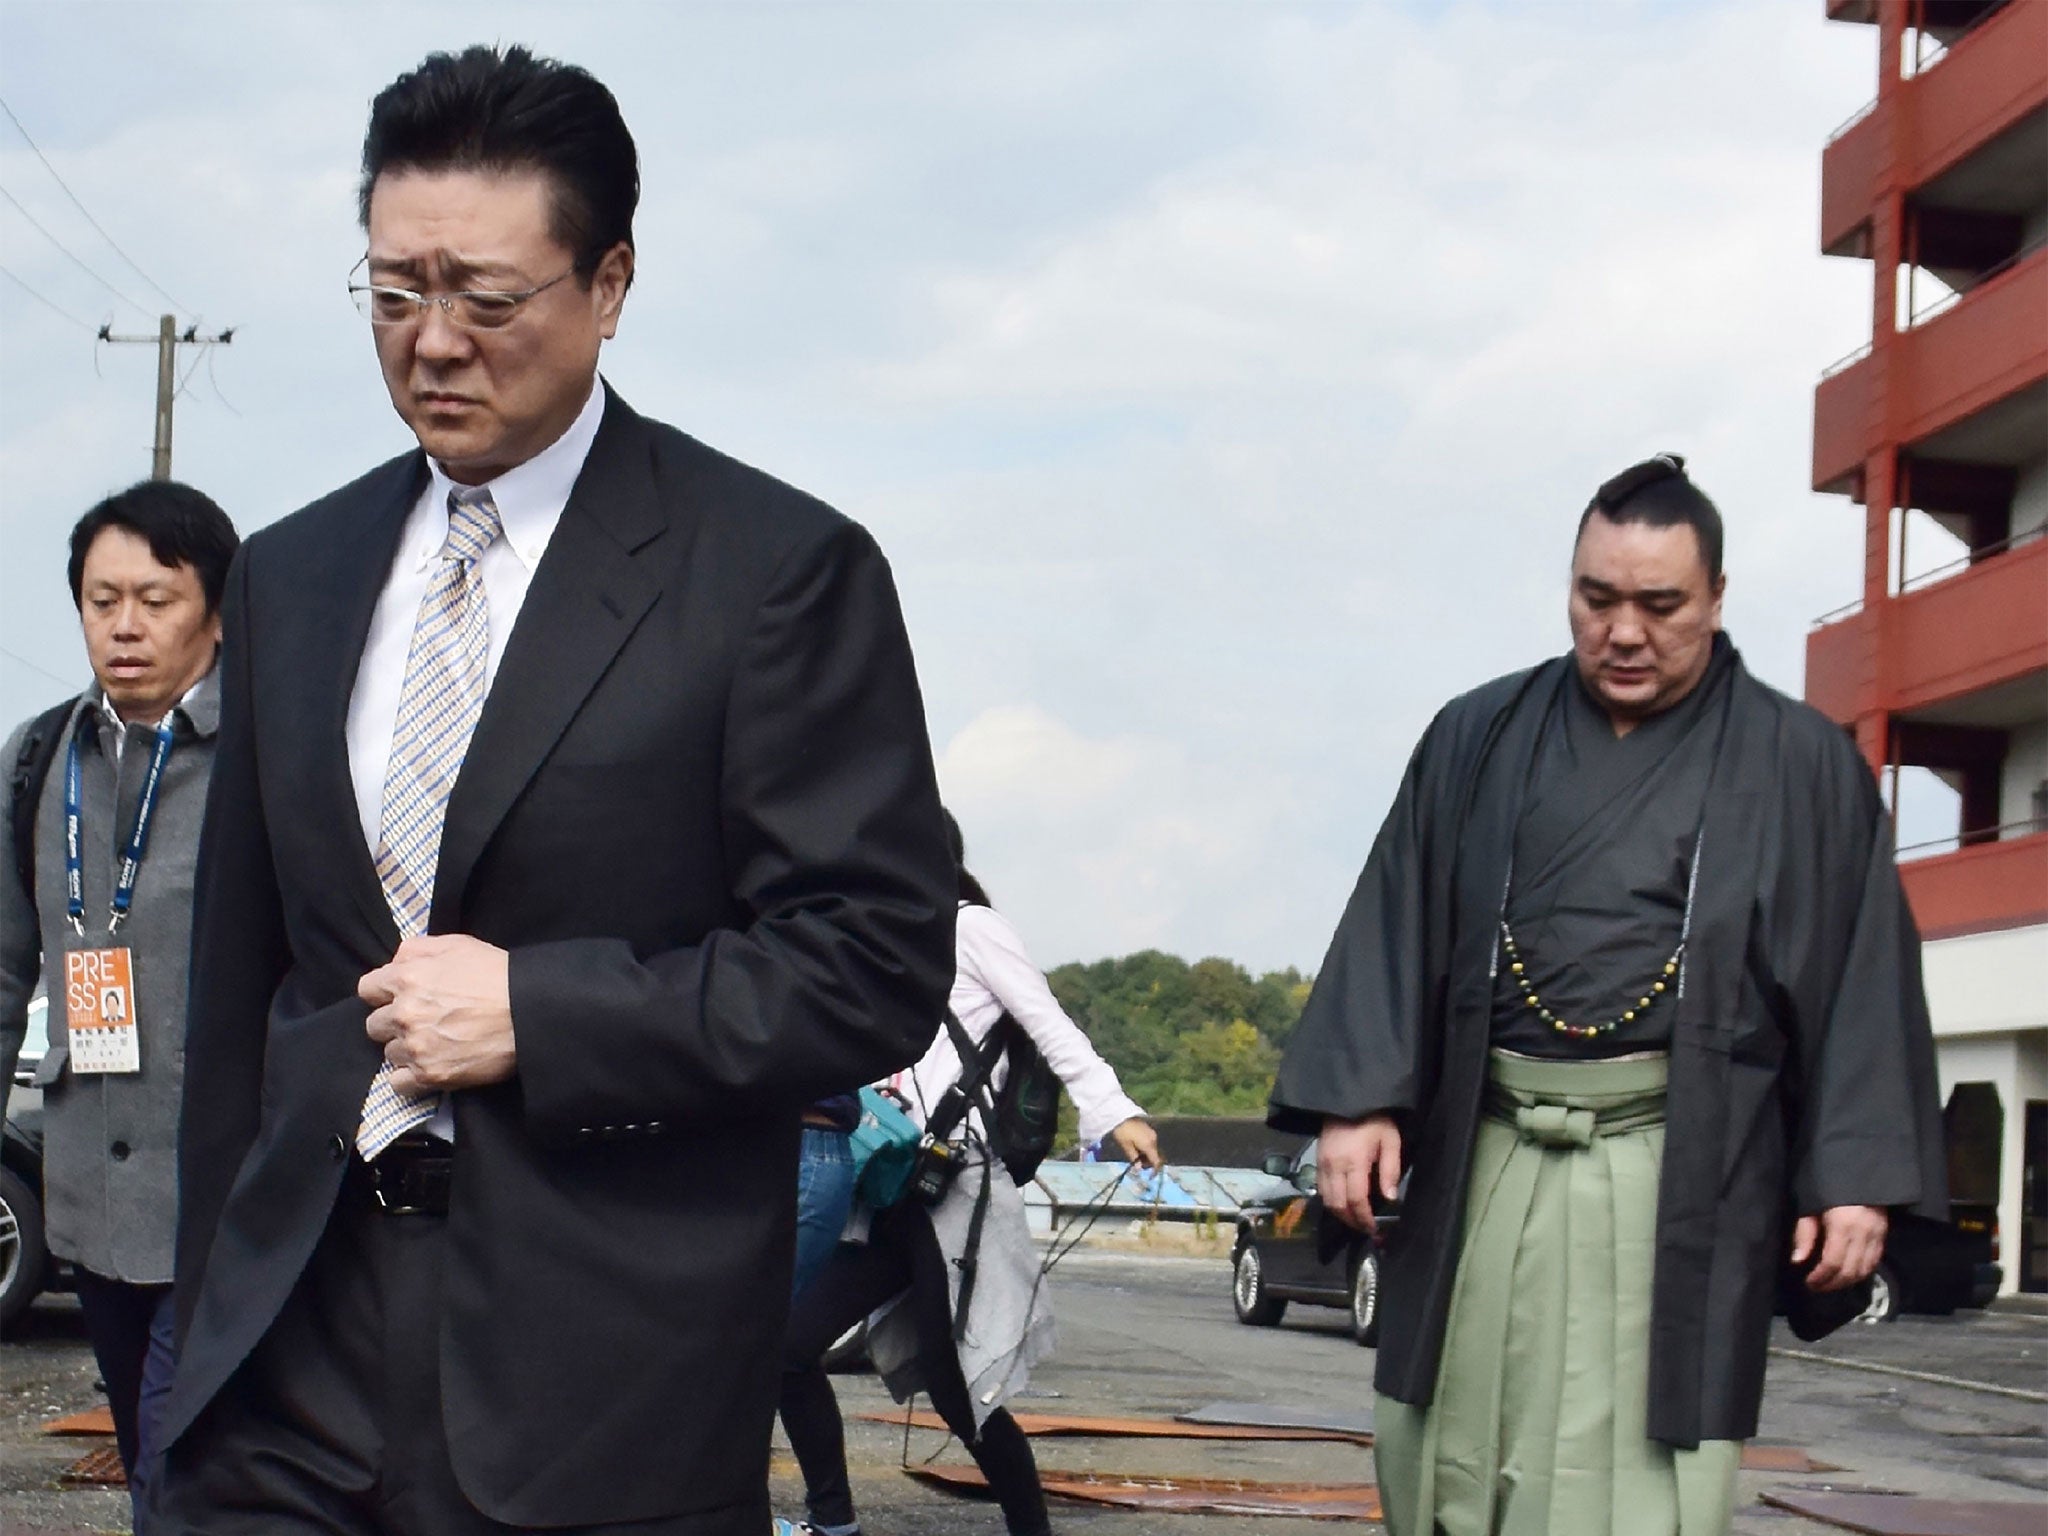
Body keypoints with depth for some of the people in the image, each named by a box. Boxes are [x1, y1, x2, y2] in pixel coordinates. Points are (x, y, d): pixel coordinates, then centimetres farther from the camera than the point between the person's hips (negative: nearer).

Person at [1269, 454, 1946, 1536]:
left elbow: (1865, 975, 3)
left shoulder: (1802, 767, 5)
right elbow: (1392, 929, 9)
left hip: (1677, 1178, -3)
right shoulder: (1478, 741, 12)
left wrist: (1855, 1174, -5)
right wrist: (1358, 1099, -4)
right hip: (1481, 1166, 3)